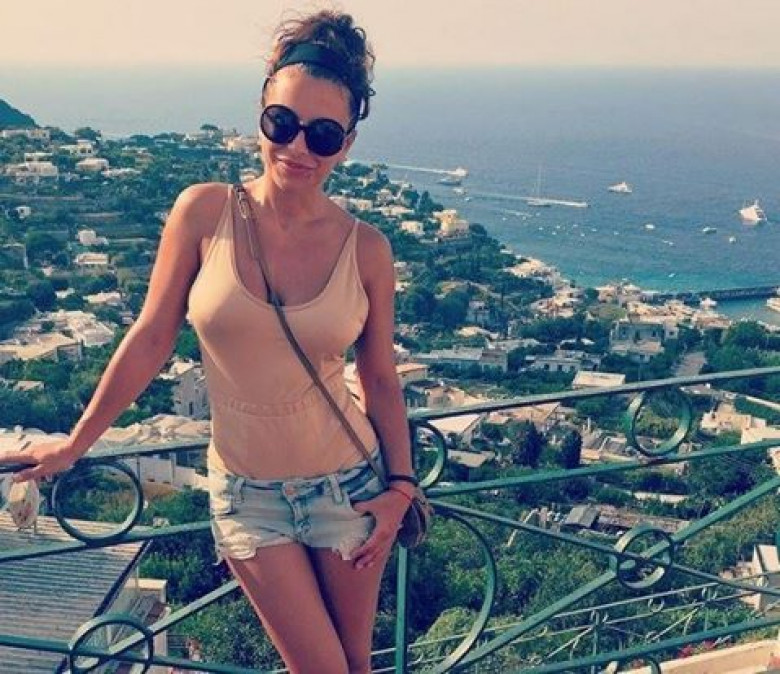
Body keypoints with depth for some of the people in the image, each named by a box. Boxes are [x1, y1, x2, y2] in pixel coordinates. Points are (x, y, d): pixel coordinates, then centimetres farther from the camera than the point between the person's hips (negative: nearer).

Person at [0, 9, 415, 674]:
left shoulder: (365, 249, -10)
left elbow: (380, 379, 1)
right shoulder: (204, 212, -12)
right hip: (248, 492, 0)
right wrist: (74, 444, 3)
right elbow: (150, 341, -4)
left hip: (348, 483, 1)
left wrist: (401, 484, -1)